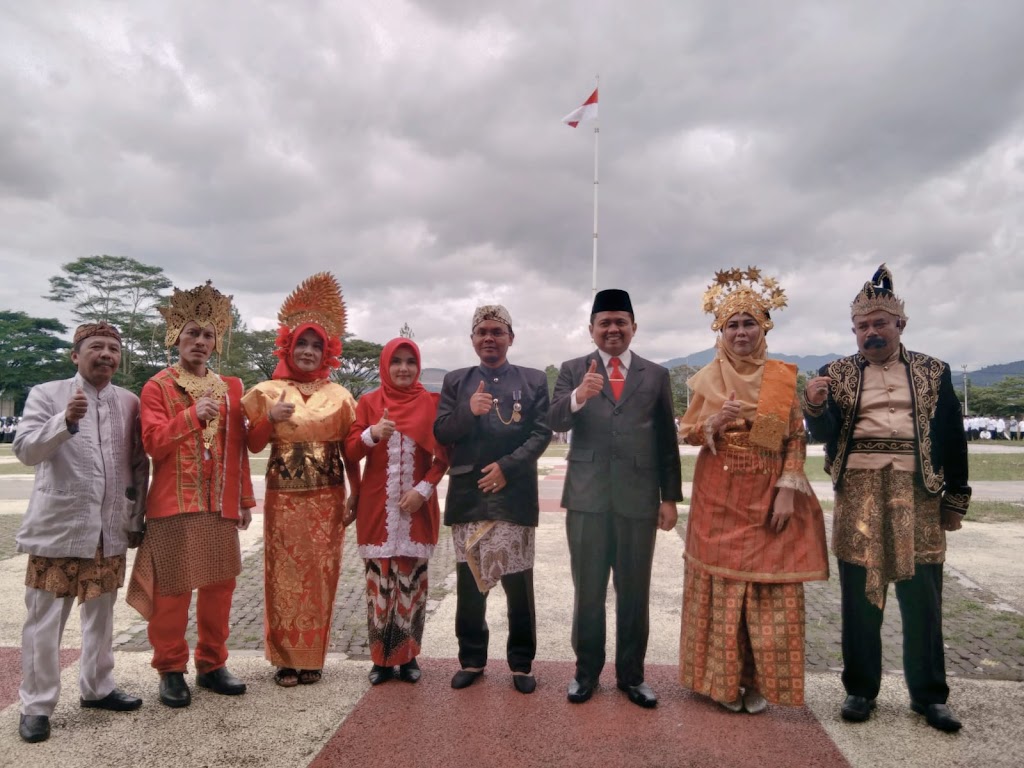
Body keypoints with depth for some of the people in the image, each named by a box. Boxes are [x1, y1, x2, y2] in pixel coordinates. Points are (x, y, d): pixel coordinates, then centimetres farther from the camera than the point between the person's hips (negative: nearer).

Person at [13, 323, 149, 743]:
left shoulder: (129, 402, 6)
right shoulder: (46, 394, -2)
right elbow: (25, 450, -14)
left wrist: (136, 519, 9)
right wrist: (66, 421, -31)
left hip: (111, 530, 3)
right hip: (58, 527, -3)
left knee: (101, 615, 15)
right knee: (44, 620, 4)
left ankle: (96, 688, 31)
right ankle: (36, 705, 18)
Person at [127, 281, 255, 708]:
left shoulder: (230, 387, 11)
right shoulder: (157, 387, -1)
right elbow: (154, 445, -11)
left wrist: (245, 499, 10)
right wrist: (191, 415, -24)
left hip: (221, 506, 4)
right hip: (174, 505, -4)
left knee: (220, 587, 10)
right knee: (173, 590, 4)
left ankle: (211, 664, 24)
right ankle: (171, 670, 20)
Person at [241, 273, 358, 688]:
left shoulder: (339, 395, 5)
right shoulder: (269, 392, 2)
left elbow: (349, 448, 7)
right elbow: (252, 446, 1)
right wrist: (270, 419, -17)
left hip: (328, 498, 1)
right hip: (284, 497, -1)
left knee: (321, 576, 6)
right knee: (285, 577, 3)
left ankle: (313, 657, 21)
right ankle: (285, 658, 18)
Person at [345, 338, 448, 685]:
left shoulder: (431, 402, 2)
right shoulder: (368, 402, 3)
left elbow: (443, 455, 2)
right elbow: (351, 451, -3)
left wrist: (424, 489, -10)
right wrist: (372, 434, -23)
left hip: (418, 506, 0)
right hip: (377, 506, 0)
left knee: (412, 580, 5)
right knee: (379, 581, 5)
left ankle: (408, 656, 19)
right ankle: (381, 657, 18)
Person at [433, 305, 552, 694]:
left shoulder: (534, 380, 6)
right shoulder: (455, 381, 10)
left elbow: (542, 433, -1)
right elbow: (440, 433, 3)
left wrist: (506, 467, -13)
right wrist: (468, 411, -17)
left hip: (515, 495, -1)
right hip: (468, 496, 2)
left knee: (518, 583, 5)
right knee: (469, 583, 10)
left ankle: (521, 663, 21)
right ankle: (471, 659, 26)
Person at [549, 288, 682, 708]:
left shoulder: (656, 374, 7)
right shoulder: (573, 370, 5)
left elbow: (666, 440, 7)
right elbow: (555, 420, -10)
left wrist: (670, 497, 3)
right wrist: (578, 397, -31)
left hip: (639, 498, 1)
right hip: (587, 497, 0)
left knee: (635, 593, 10)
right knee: (587, 591, 10)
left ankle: (631, 674, 27)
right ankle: (586, 671, 27)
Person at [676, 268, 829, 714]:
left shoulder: (783, 377, 2)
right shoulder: (706, 379, 2)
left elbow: (796, 439, 0)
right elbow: (687, 434, 4)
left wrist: (788, 491, -9)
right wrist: (713, 423, -16)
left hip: (769, 496, 0)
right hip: (719, 496, 0)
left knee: (770, 588, 3)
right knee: (721, 585, 4)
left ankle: (759, 681, 18)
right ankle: (726, 679, 18)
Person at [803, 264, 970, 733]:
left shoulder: (933, 372, 9)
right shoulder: (837, 373, 7)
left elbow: (952, 439, 10)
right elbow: (825, 434, -3)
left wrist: (956, 499, 6)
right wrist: (814, 407, -24)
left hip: (919, 496, 1)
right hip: (858, 494, 0)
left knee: (922, 598, 6)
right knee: (860, 597, 6)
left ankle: (928, 695, 24)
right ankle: (861, 689, 20)